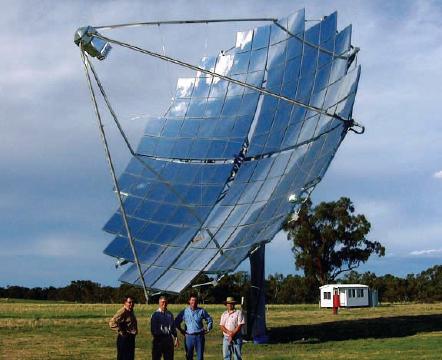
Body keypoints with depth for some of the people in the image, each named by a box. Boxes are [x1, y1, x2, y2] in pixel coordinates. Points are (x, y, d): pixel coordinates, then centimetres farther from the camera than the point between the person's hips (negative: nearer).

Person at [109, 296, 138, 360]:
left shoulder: (131, 311, 12)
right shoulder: (122, 312, -17)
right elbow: (112, 323, -28)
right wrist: (121, 331, -21)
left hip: (131, 338, 10)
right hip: (124, 338, -10)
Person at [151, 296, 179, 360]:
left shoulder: (169, 314, 8)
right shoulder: (155, 314, -4)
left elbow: (173, 326, 11)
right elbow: (153, 329, -5)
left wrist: (176, 338, 7)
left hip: (168, 338, 4)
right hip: (159, 338, -4)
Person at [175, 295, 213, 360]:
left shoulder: (201, 311, 3)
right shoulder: (185, 311, 3)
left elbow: (210, 320, 13)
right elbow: (177, 321, 13)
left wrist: (207, 330, 6)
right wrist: (181, 330, 8)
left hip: (199, 336, 0)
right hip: (188, 336, 0)